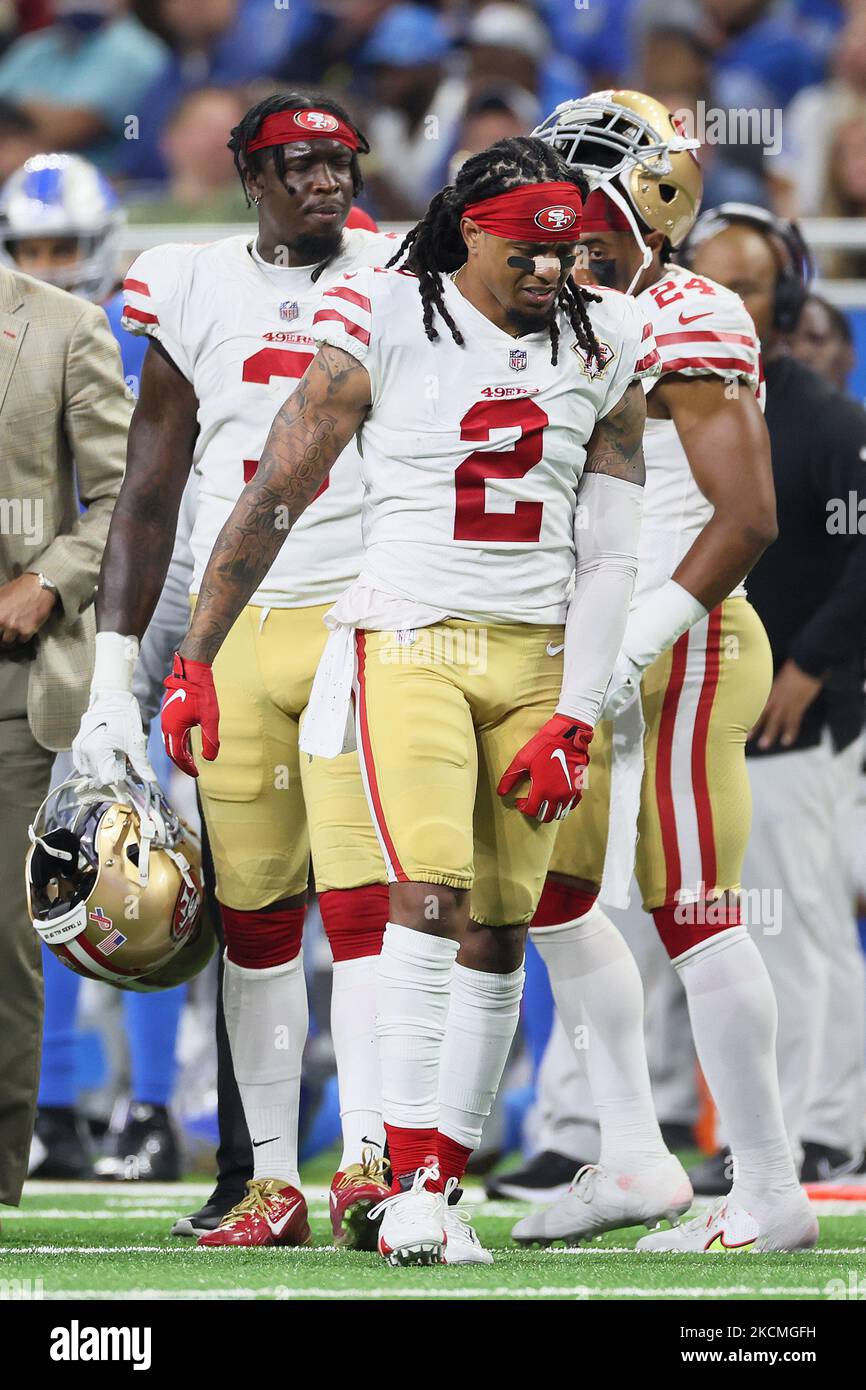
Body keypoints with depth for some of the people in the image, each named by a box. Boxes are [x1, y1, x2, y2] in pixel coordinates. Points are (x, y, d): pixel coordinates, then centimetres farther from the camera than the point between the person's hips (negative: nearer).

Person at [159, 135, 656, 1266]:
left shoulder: (602, 347, 5)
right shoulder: (383, 327, -4)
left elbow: (608, 555, 3)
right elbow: (273, 499, 1)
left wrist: (575, 717, -5)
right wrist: (193, 663, 0)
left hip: (538, 659, 3)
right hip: (409, 643, -3)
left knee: (496, 931, 1)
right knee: (430, 893, -19)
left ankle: (442, 1185, 7)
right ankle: (412, 1184, -19)